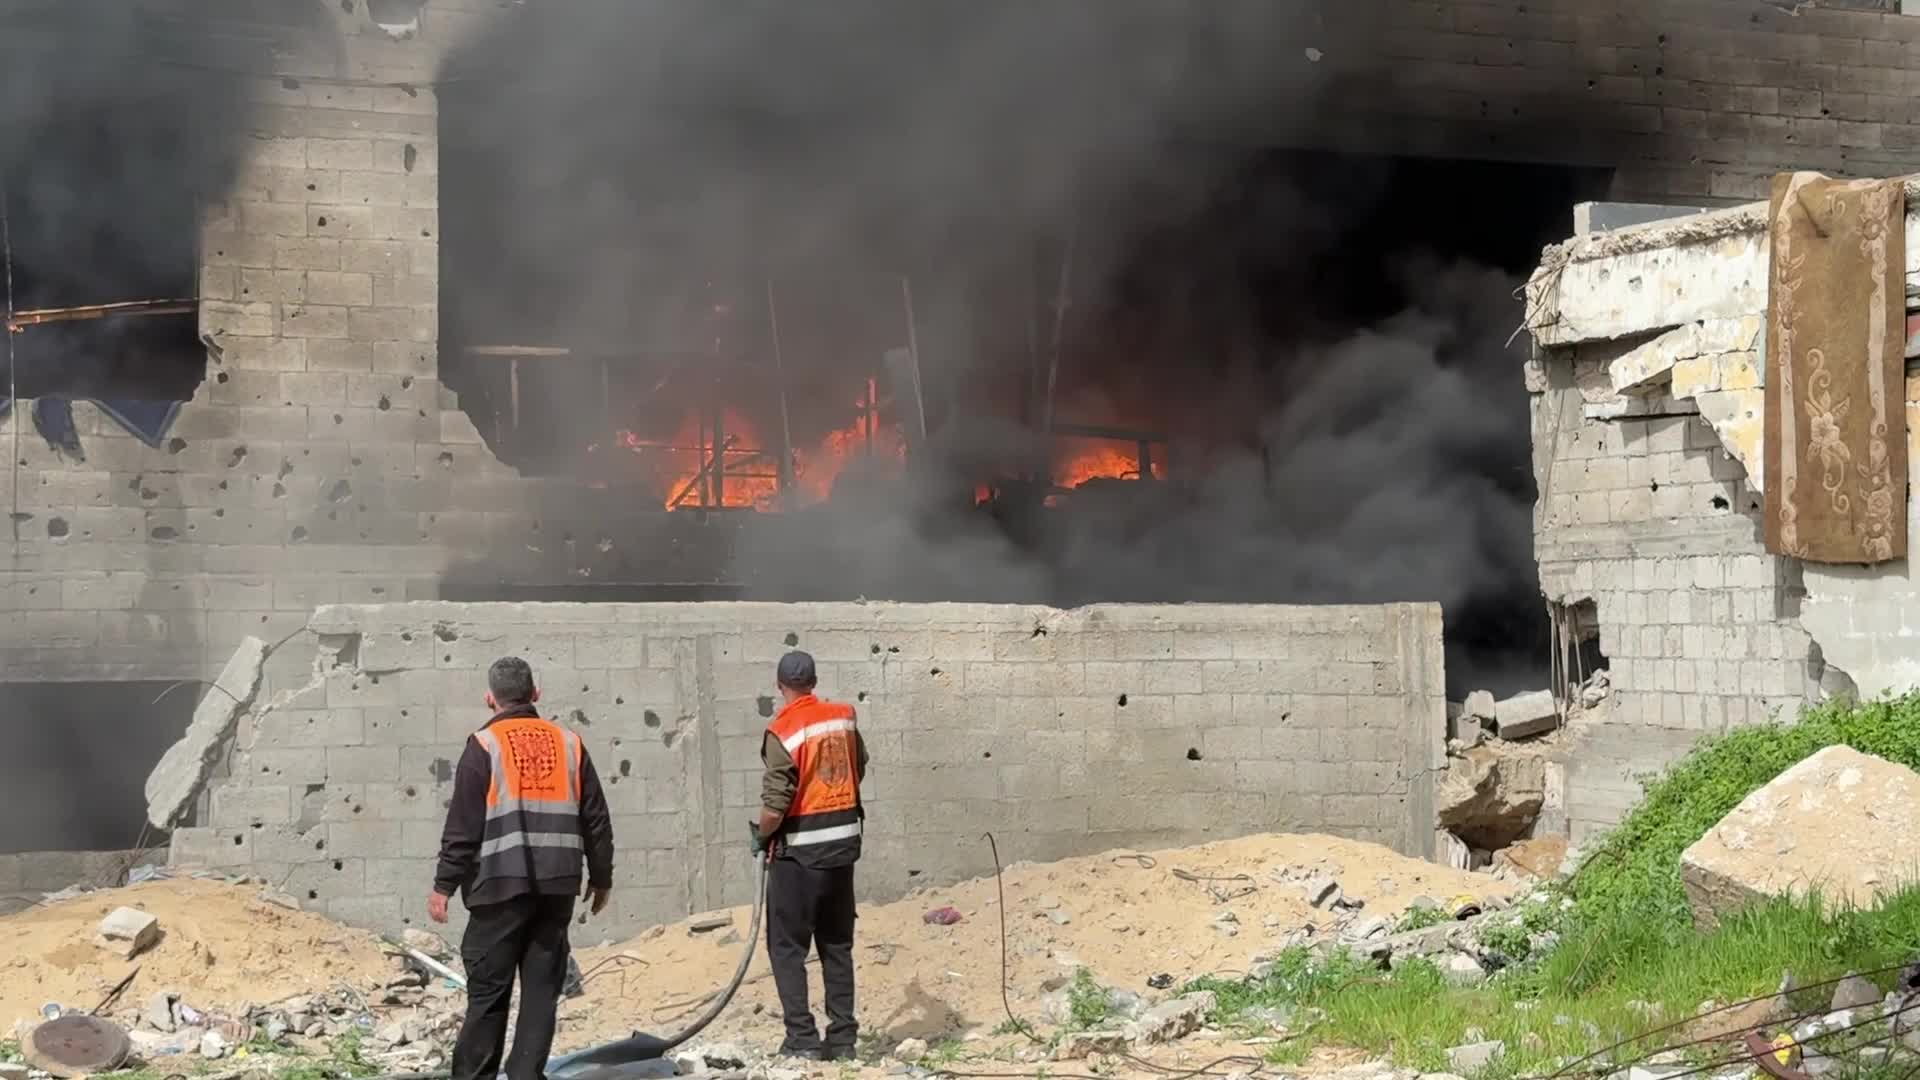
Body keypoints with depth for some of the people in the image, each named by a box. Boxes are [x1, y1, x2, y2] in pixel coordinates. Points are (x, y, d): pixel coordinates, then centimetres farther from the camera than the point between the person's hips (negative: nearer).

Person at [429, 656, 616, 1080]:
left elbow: (462, 826, -6)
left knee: (488, 990, 4)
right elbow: (596, 819, 11)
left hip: (501, 884, -3)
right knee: (542, 989, 6)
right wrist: (601, 877, 20)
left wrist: (444, 885, -1)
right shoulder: (568, 742, 9)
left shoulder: (484, 745, -2)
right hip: (557, 885, 3)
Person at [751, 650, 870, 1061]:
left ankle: (802, 1039, -3)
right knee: (837, 945, 14)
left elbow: (775, 807, -19)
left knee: (786, 946, 3)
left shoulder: (783, 732, -17)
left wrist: (761, 835, 0)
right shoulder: (843, 718, 2)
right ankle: (843, 1037, 14)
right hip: (843, 842, 6)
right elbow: (859, 769, 18)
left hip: (799, 851, -6)